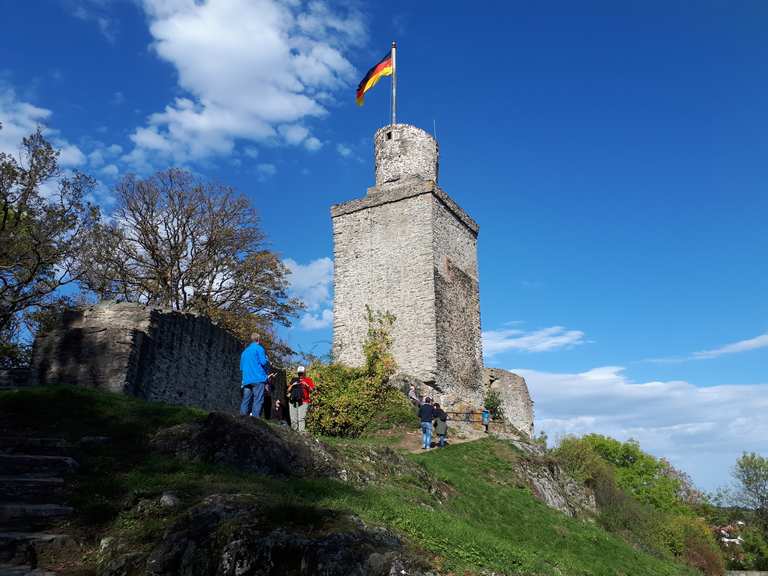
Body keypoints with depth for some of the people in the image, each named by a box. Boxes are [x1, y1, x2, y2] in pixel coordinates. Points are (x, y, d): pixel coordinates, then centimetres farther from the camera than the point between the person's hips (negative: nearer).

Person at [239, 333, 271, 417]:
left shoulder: (245, 351, 22)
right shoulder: (259, 348, 1)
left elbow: (241, 367, 24)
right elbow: (263, 362, -10)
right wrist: (267, 359, 11)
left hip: (246, 380, 7)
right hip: (258, 379, -7)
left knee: (246, 400, 5)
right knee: (258, 400, -10)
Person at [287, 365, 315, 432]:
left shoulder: (308, 380, 13)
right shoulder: (294, 380, 20)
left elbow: (311, 390, 4)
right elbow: (288, 390, 15)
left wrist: (307, 385, -14)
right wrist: (292, 385, -2)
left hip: (303, 402, -3)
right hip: (293, 401, 3)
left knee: (301, 418, -15)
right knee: (293, 419, 0)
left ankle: (301, 431, -19)